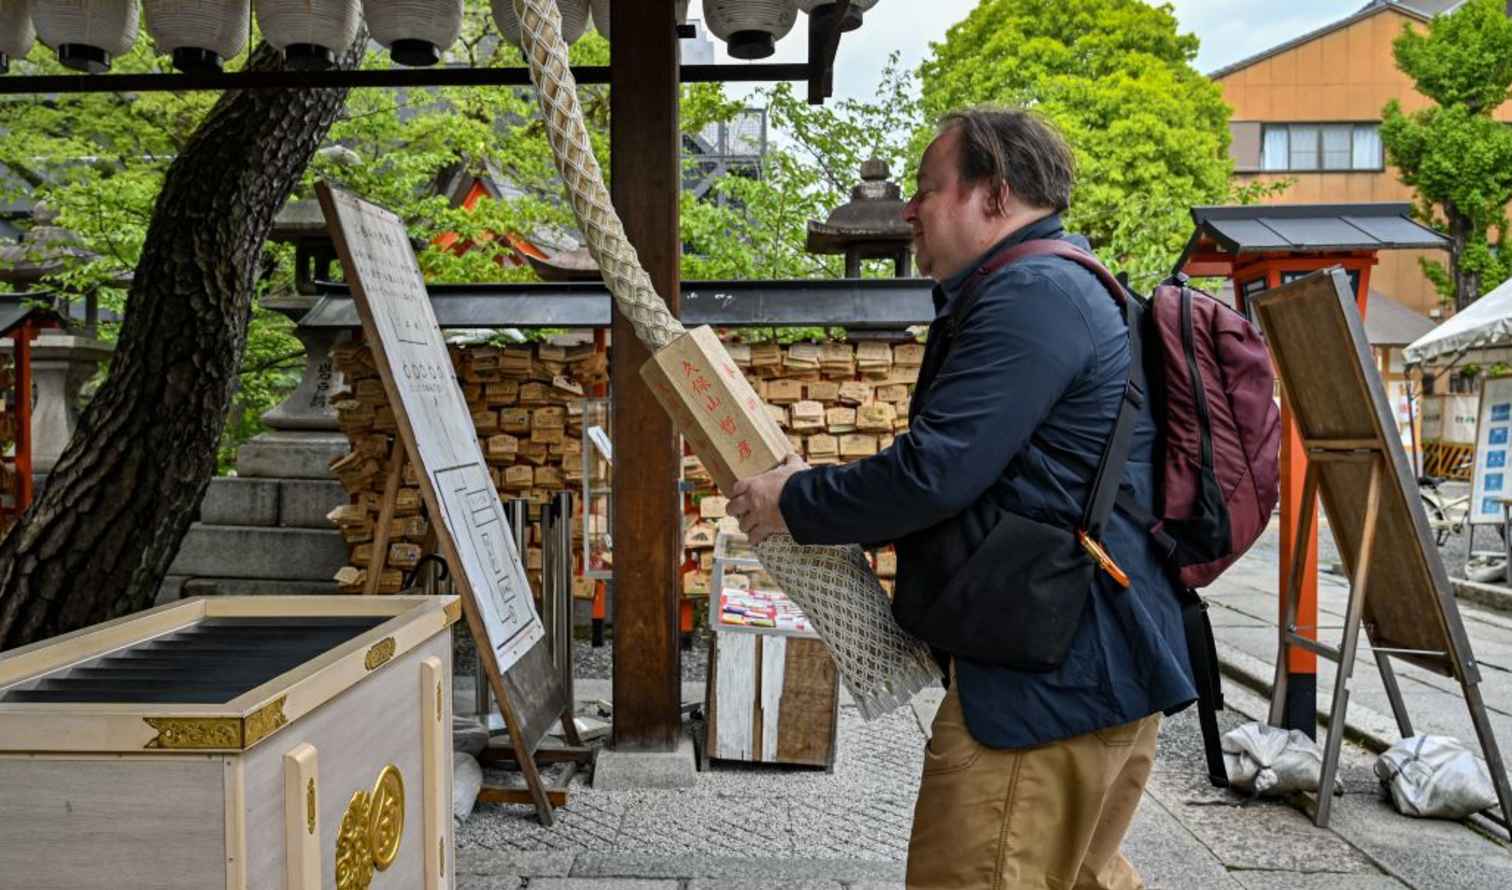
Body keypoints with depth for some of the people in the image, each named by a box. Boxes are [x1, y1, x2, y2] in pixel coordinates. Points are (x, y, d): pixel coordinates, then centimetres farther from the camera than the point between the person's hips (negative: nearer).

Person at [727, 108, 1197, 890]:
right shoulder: (1052, 291, 18)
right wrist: (827, 504, 13)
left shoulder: (1029, 297, -17)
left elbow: (934, 472, -23)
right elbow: (976, 478, 21)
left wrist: (796, 505, -8)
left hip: (1047, 673, -11)